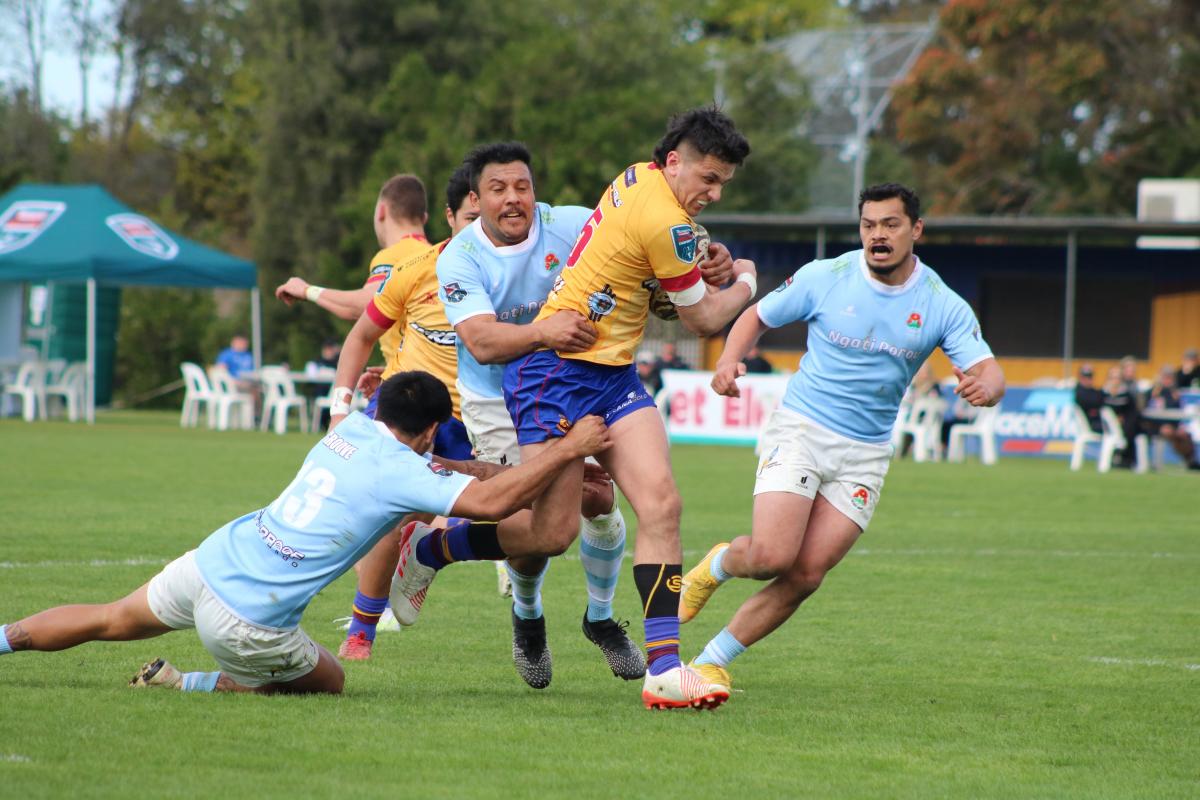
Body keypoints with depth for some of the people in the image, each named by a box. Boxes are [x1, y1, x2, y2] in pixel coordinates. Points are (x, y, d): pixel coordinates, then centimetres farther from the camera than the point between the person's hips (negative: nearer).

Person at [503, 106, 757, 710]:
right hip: (556, 370, -10)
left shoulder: (638, 179, 8)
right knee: (550, 530, -9)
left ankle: (663, 666, -12)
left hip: (614, 375, 10)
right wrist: (745, 280, 14)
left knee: (660, 504, -7)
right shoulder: (662, 220, -20)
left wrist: (715, 265, 8)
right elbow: (705, 320, -6)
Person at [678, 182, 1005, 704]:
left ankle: (713, 660, 6)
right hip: (800, 429, -2)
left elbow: (989, 373, -7)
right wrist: (729, 361, -13)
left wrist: (983, 387, -32)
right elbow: (758, 316, 7)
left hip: (864, 454, 2)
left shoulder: (942, 306, -3)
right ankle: (717, 566, 17)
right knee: (772, 557, -20)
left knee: (806, 574, -9)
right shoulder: (824, 278, -6)